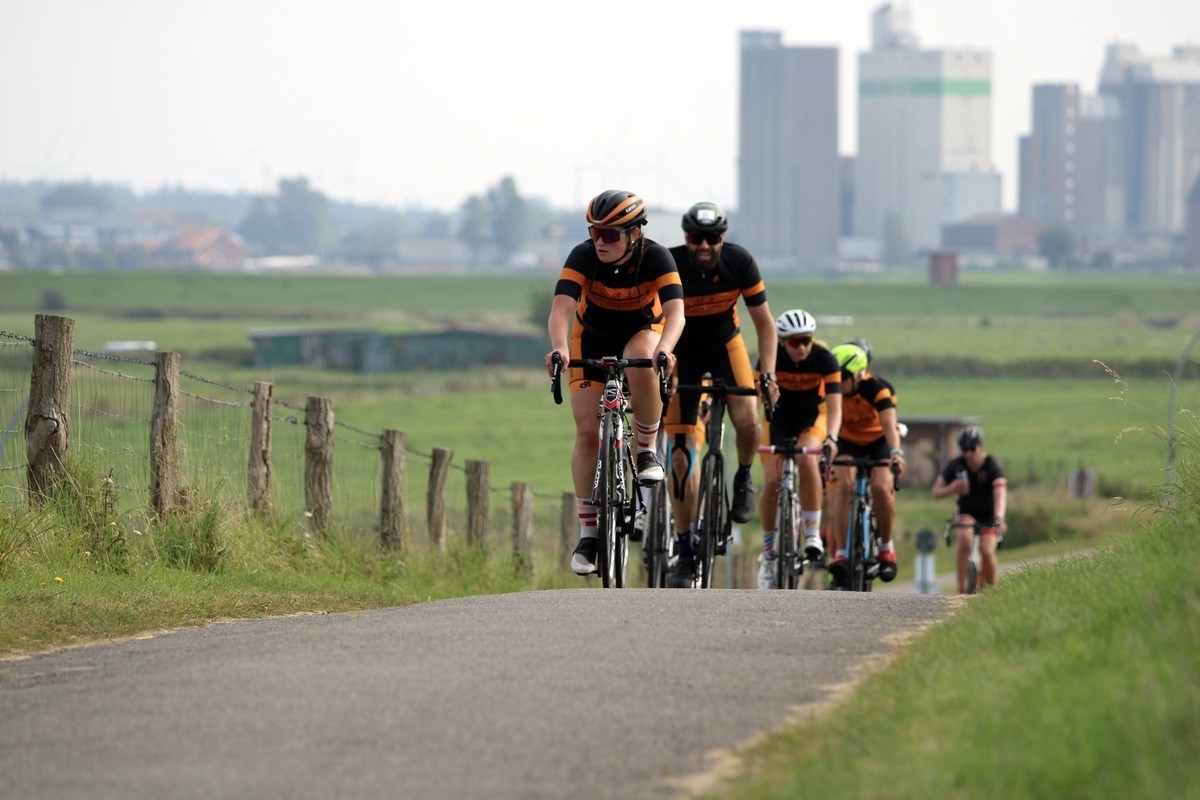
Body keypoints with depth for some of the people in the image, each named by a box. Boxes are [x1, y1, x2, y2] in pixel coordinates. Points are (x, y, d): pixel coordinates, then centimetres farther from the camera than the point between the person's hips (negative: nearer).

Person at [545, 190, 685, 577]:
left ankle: (648, 451, -16)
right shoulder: (583, 256, -25)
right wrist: (559, 348, -58)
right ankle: (588, 532, -1)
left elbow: (675, 310, -37)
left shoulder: (656, 257, -26)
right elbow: (561, 308, -37)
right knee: (588, 433, -11)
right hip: (592, 343, 1)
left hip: (642, 334, -1)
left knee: (641, 363, -38)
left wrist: (665, 348, -58)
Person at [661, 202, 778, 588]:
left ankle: (743, 479, 7)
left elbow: (764, 323, -11)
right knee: (681, 453, -8)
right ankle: (685, 551, 0)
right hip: (681, 351, -1)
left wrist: (768, 372, -21)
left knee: (748, 420, -27)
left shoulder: (739, 262, -21)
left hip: (725, 344, 1)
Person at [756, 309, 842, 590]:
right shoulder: (772, 359, -22)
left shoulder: (824, 360, -23)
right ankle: (768, 552, 0)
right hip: (778, 421, 1)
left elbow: (834, 406, -29)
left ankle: (813, 533, -22)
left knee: (806, 460, -33)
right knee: (772, 482, -17)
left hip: (812, 420, -1)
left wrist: (831, 437, -47)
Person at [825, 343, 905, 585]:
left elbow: (889, 423, -43)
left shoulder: (877, 389, -31)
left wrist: (896, 452, -61)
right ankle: (841, 552, -24)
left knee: (881, 487, -25)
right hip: (847, 441, 2)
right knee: (843, 485, -25)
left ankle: (886, 546, -3)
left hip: (879, 440, -2)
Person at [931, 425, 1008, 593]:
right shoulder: (955, 465, -17)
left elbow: (1000, 494, -38)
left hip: (989, 512, -1)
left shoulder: (992, 466, -25)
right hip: (966, 509, 1)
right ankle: (961, 590, -23)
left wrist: (999, 519, -55)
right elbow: (936, 491, -14)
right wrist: (952, 489, -37)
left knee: (986, 551, -20)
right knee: (964, 539, -29)